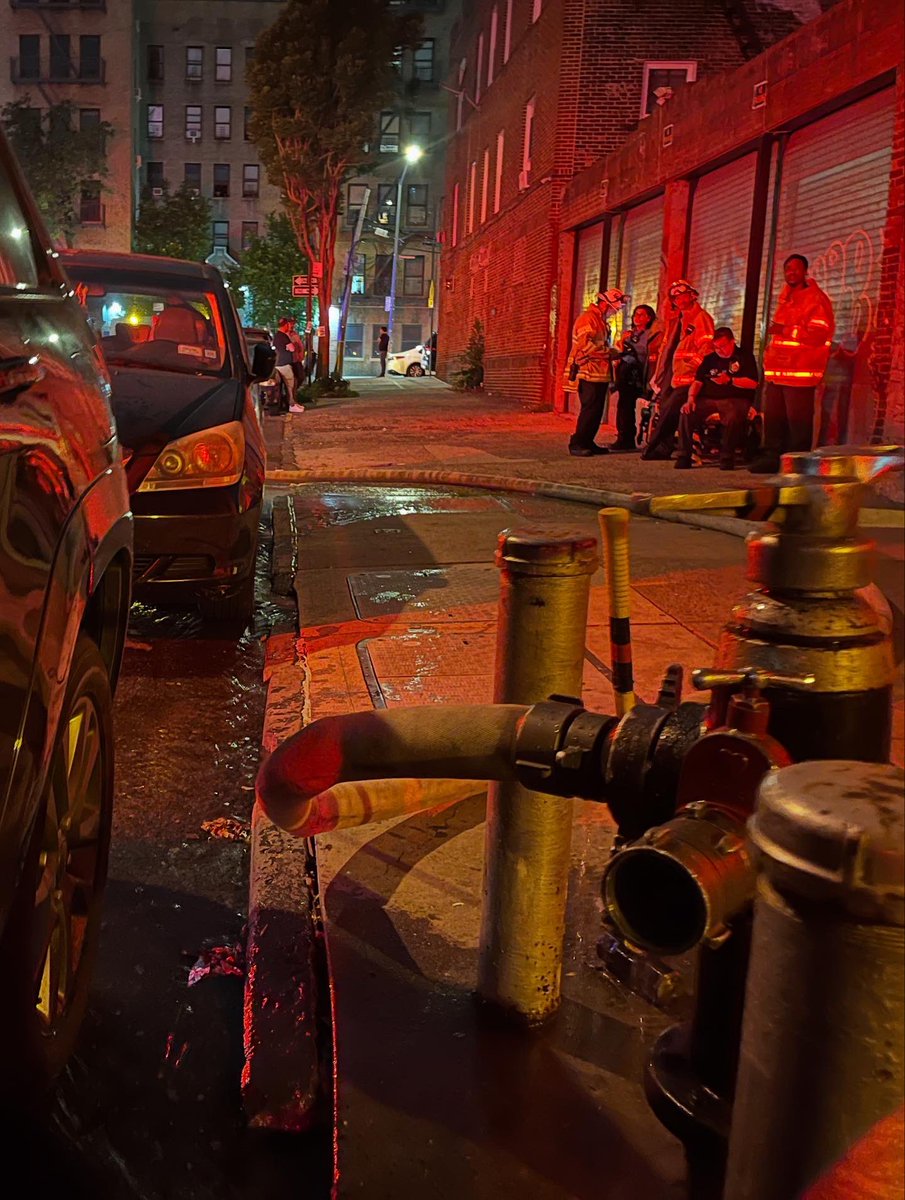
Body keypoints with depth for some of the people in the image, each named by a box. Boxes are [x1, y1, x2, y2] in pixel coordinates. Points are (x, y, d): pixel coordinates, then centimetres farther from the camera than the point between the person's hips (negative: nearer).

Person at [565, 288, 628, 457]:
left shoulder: (602, 321, 22)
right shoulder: (588, 319, -11)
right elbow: (586, 345, -22)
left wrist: (613, 352, 11)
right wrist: (610, 352, -17)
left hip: (601, 374, 10)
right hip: (590, 374, -10)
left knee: (596, 411, 10)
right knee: (589, 410, -12)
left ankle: (587, 443, 17)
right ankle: (576, 444, -8)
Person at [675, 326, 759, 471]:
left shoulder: (745, 356, 7)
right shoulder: (710, 358, 20)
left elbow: (753, 383, -4)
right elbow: (697, 381, 12)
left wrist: (729, 380, -14)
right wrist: (691, 398, -8)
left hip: (734, 399, -4)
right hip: (708, 399, 4)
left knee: (733, 417, -38)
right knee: (686, 412, -24)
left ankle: (727, 457, -22)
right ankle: (684, 456, -19)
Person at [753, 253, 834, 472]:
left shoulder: (816, 299, -4)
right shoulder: (785, 300, 23)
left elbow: (819, 336, -15)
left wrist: (785, 330, -18)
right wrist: (770, 358, 23)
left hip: (800, 372, -8)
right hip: (777, 371, 8)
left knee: (797, 419, -8)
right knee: (773, 417, 8)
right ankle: (772, 456, 15)